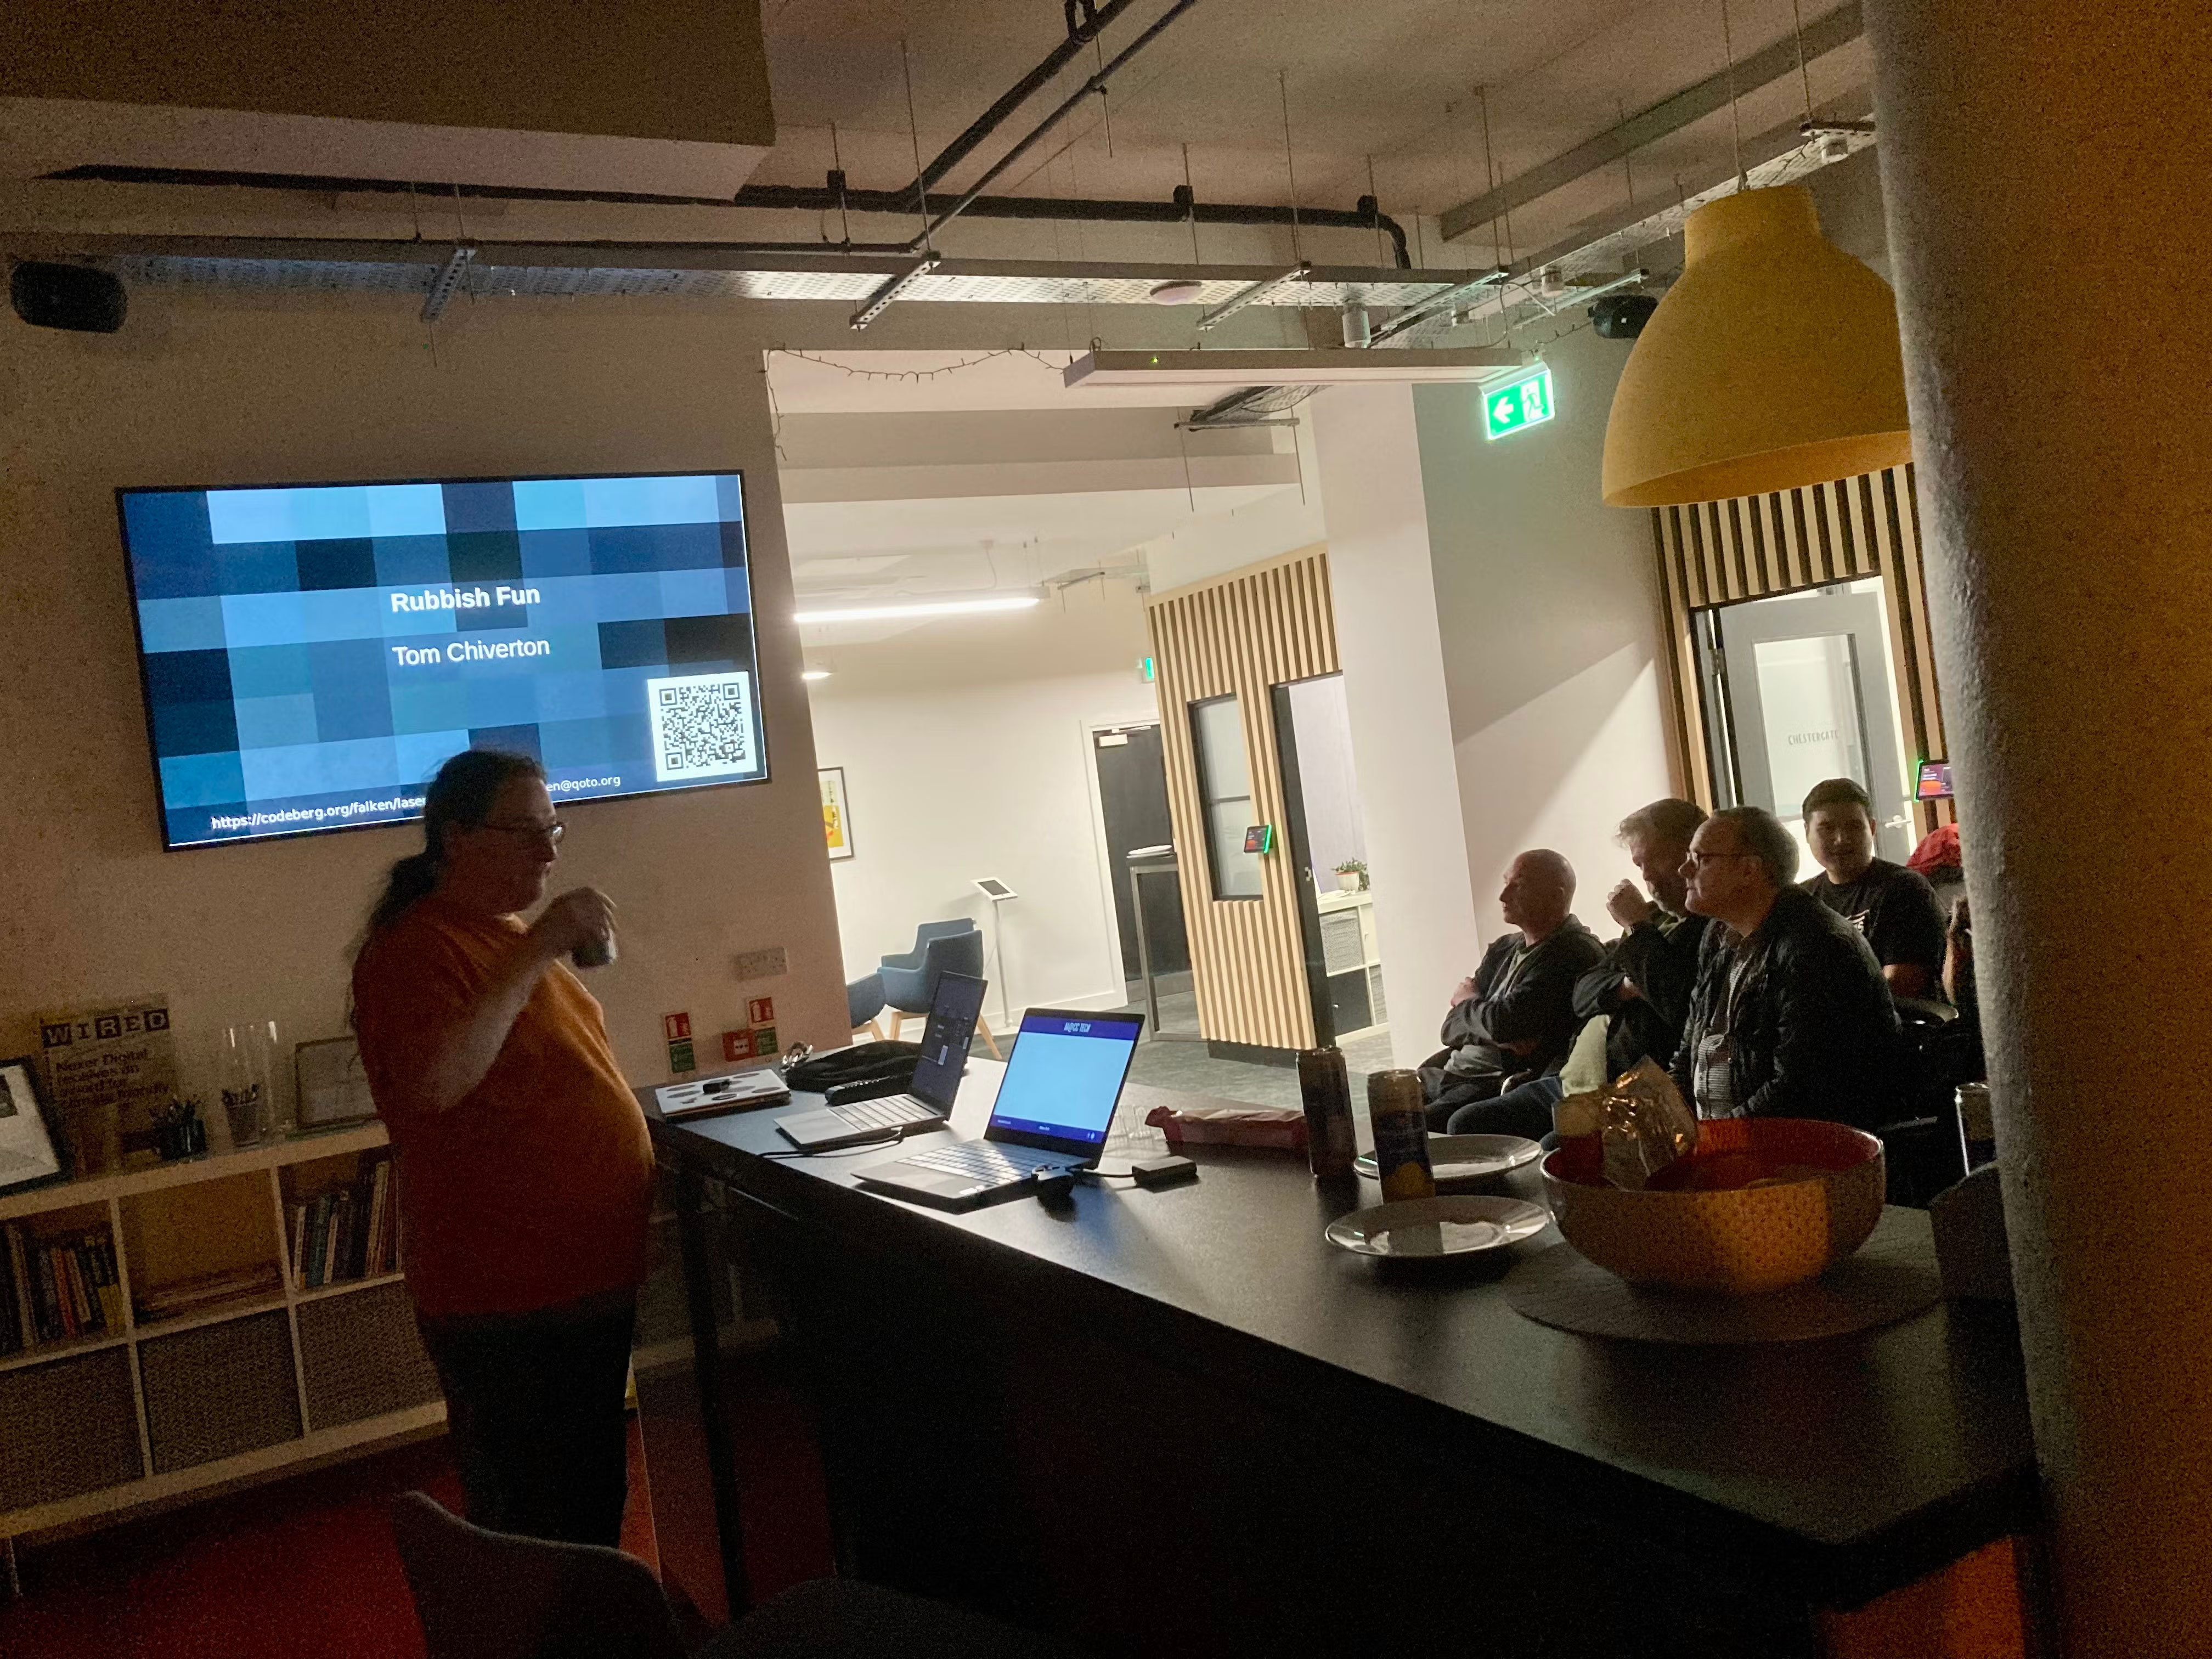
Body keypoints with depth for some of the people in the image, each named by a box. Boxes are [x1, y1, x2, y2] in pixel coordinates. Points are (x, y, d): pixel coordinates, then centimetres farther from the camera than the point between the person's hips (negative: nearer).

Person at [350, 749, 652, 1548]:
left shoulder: (512, 936, 13)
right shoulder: (411, 948, -15)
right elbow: (433, 1083, -33)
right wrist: (537, 952, -30)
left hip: (589, 1284, 9)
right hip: (509, 1306, -9)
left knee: (596, 1512, 22)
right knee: (534, 1539, 4)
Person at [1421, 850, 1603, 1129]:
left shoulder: (1574, 954, -9)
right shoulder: (1503, 949, 18)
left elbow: (1504, 1022, -18)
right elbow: (1452, 1029, 14)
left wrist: (1468, 1003, 4)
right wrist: (1501, 1035, -8)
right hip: (1451, 1072, 8)